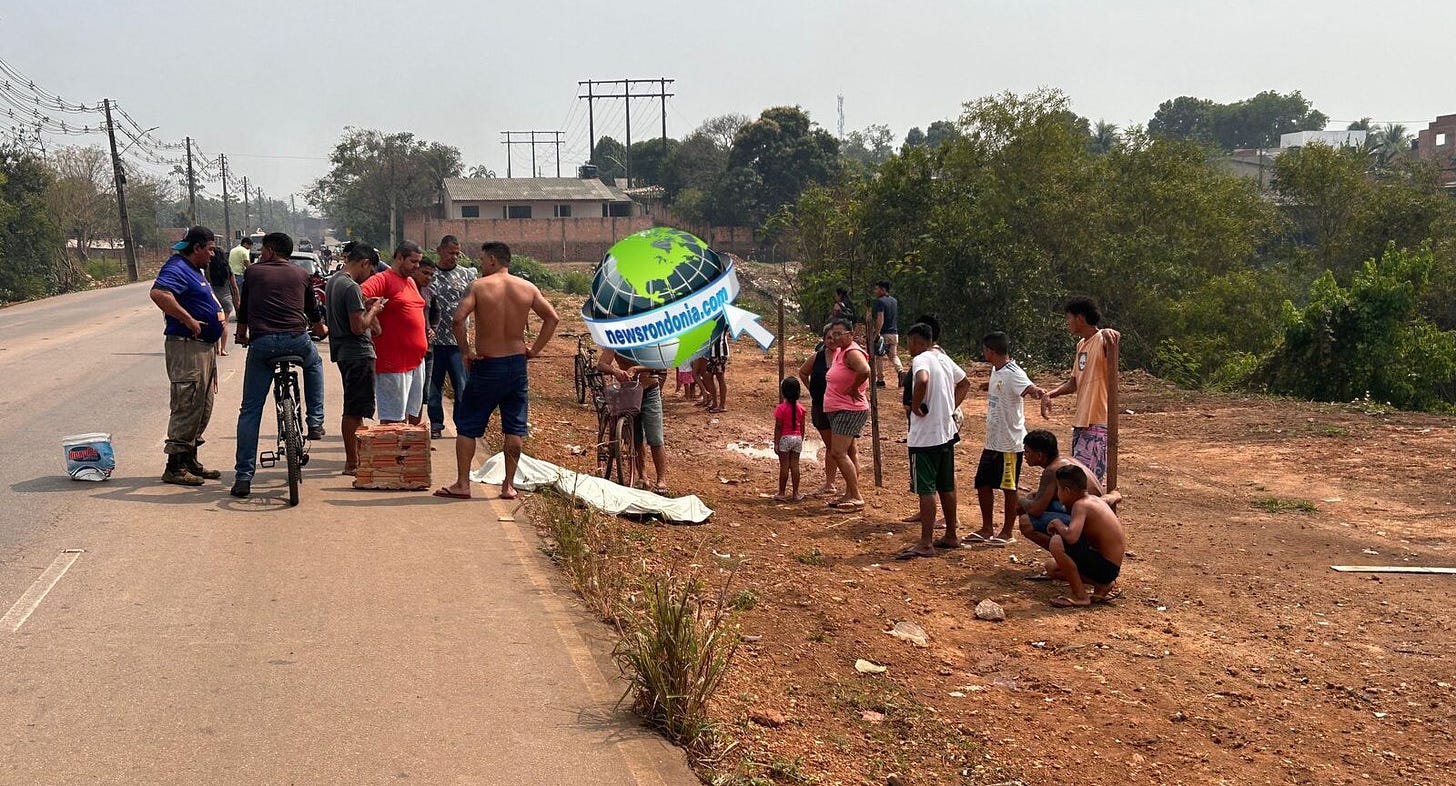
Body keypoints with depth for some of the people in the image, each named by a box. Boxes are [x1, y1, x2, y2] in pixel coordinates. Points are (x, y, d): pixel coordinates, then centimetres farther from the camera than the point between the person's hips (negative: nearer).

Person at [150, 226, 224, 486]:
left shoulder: (194, 270, 18)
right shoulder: (177, 269, -14)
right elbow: (158, 293, -33)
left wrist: (217, 313, 17)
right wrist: (189, 320, -28)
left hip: (203, 347, 11)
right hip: (186, 347, -11)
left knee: (202, 408, 16)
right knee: (187, 408, -8)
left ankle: (190, 462, 25)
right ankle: (174, 468, -2)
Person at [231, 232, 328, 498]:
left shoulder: (253, 272, 16)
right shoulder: (301, 274, 19)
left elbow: (243, 311, 25)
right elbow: (313, 312, 31)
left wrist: (241, 336, 44)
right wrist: (321, 330, 53)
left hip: (261, 343, -1)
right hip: (297, 340, 1)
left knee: (250, 411, 6)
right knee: (314, 364, 37)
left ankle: (243, 477, 1)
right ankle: (315, 422, 25)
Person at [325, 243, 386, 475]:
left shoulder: (333, 281, 11)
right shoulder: (352, 287, -19)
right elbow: (358, 327, -22)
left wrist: (364, 305, 14)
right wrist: (373, 311, -7)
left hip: (343, 352, 10)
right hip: (358, 353, -10)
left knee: (354, 410, 17)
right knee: (354, 411, -4)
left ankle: (357, 456, 25)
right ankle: (352, 463, 1)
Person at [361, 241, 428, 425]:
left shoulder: (411, 282, 18)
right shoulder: (383, 279, -10)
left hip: (416, 360, 9)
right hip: (394, 362, -9)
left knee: (413, 415, 14)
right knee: (393, 419, -5)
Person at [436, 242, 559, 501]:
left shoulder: (479, 286, -9)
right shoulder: (527, 287, 2)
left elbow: (458, 319, -20)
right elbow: (552, 318, 5)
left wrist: (465, 351, -9)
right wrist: (535, 349, 8)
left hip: (486, 365, -3)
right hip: (517, 363, 3)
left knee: (467, 425, 8)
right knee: (515, 427, 10)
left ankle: (462, 484, 8)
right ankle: (509, 485, 12)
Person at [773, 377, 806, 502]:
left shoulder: (781, 408, -12)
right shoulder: (800, 408, 2)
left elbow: (778, 427, -12)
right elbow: (802, 427, 7)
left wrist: (776, 443, -7)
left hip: (785, 439, -4)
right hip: (797, 438, 4)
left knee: (784, 466, 0)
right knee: (795, 465, 8)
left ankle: (782, 493, 5)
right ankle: (796, 493, 10)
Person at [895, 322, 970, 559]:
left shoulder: (921, 360, -14)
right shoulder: (944, 360, 12)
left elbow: (922, 380, -36)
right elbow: (965, 383, 26)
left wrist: (915, 406, -21)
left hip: (925, 437, -9)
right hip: (946, 433, 9)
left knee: (925, 489, -6)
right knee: (946, 487, 17)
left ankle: (926, 544, -6)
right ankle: (951, 536, 25)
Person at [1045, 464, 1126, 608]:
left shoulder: (1080, 505, -19)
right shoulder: (1094, 500, 8)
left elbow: (1071, 536, -36)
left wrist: (1058, 524, -14)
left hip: (1105, 568, -10)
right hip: (1111, 568, 10)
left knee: (1057, 543, -25)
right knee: (1051, 567, 19)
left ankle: (1080, 596, -13)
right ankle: (1101, 586, 13)